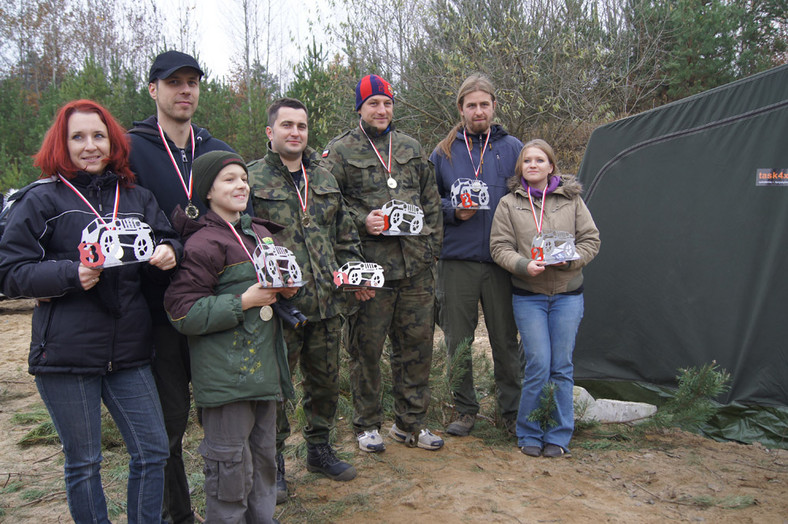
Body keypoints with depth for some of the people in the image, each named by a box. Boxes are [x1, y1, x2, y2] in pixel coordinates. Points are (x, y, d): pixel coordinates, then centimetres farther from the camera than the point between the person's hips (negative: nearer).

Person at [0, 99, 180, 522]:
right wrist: (70, 274, -19)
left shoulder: (137, 198, 10)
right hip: (66, 355, -3)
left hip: (129, 352, 4)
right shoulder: (43, 200, -2)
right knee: (83, 463, 10)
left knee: (152, 451, 8)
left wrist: (168, 251, -7)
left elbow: (166, 240, 17)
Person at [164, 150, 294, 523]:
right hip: (226, 375, -8)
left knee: (264, 454, 19)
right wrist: (244, 301, -19)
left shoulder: (261, 233, 11)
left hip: (264, 365, 8)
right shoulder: (203, 244, -14)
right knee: (231, 462, 1)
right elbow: (182, 313, -18)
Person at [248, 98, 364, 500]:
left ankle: (319, 448, 35)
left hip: (327, 303, 5)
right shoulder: (252, 179, -2)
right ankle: (273, 461, 22)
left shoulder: (325, 180, 15)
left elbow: (345, 235, 21)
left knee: (326, 380, 16)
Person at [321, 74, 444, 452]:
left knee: (416, 345, 10)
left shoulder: (410, 148, 16)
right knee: (366, 348, 3)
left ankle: (410, 423, 25)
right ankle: (367, 424, 22)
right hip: (369, 267, -4)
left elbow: (431, 201, 20)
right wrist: (362, 221, -16)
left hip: (416, 267, 5)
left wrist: (431, 247, 11)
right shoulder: (340, 152, 2)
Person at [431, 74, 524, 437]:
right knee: (458, 342, 6)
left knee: (506, 340, 6)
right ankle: (465, 410, 21)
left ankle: (511, 411, 21)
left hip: (501, 260, 0)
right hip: (457, 260, 1)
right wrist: (454, 211, -7)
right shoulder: (443, 152, 9)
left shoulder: (512, 148, 8)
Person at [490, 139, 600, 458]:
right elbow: (499, 247, -1)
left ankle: (558, 435, 17)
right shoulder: (508, 204, 5)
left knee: (562, 367, 4)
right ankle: (529, 434, 12)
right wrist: (524, 265, -18)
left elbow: (590, 239, 6)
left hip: (568, 294, 2)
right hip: (527, 295, -1)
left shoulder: (571, 199, 7)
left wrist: (569, 260, -12)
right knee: (538, 365, -6)